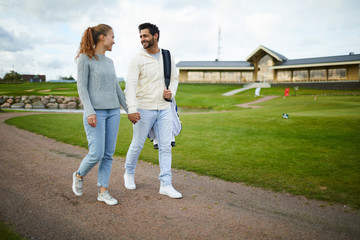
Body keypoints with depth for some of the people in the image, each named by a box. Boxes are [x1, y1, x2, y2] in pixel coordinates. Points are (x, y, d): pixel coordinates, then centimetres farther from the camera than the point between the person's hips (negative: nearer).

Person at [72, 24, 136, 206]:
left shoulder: (109, 62, 16)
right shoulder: (85, 59, -1)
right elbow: (82, 87, -7)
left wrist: (129, 109, 17)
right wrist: (90, 112, -18)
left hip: (113, 112, 6)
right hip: (95, 112, -6)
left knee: (108, 154, 4)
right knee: (96, 154, -8)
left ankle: (103, 191, 13)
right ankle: (79, 175, 21)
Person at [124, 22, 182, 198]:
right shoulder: (137, 60, -6)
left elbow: (174, 78, 19)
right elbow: (130, 85, -15)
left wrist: (171, 93, -3)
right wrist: (131, 109, -28)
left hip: (164, 109, 4)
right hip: (144, 109, -3)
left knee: (166, 146, 1)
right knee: (137, 145, 8)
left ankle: (166, 185, 8)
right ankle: (129, 173, 34)